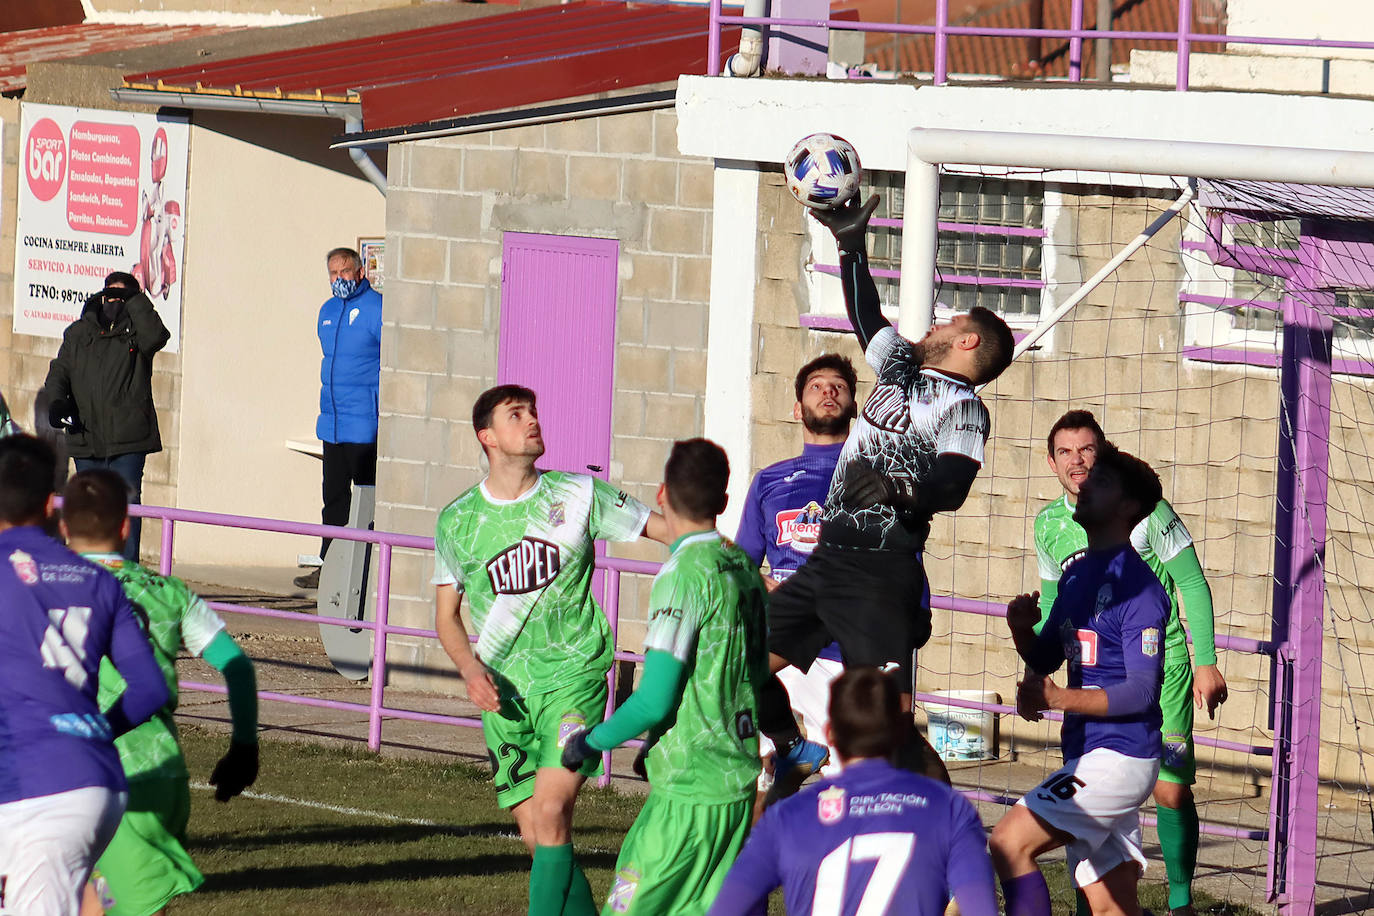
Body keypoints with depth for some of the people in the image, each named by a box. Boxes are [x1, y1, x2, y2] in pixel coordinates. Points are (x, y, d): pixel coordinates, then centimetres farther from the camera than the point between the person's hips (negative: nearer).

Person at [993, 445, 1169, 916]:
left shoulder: (1137, 587, -14)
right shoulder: (1077, 575, 15)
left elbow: (1142, 691, -18)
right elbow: (1045, 659, 21)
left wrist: (1061, 698, -24)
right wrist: (1022, 630, 0)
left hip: (1118, 756, -9)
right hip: (1088, 752, 9)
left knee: (1010, 842, -18)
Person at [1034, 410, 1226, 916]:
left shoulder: (1143, 508, -9)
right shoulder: (1048, 525, 4)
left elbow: (1192, 583, -4)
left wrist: (1206, 662, -7)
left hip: (1161, 666, -3)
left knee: (1171, 791, -6)